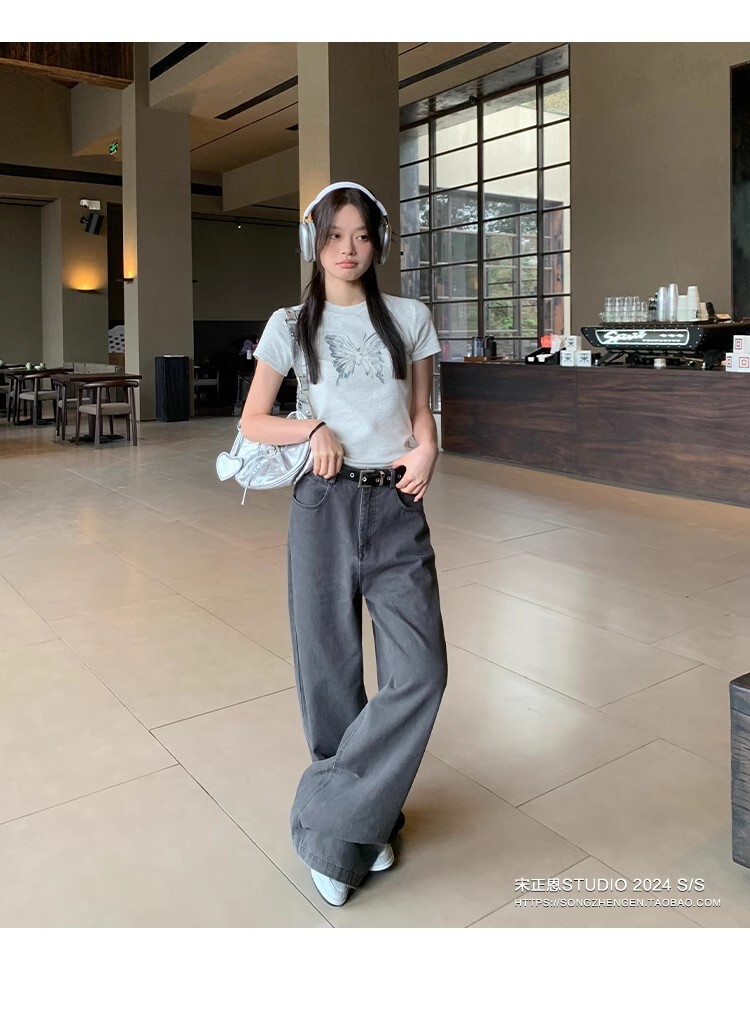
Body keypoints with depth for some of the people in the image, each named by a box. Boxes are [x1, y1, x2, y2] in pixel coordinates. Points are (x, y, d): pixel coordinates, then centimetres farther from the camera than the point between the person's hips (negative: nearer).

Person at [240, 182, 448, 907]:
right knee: (332, 672, 5)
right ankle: (365, 823, 27)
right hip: (326, 504, -1)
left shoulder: (409, 318, 8)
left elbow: (421, 411, 14)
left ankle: (330, 825, 9)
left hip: (398, 506, 1)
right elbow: (252, 422, 7)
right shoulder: (291, 325, 5)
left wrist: (426, 450, -8)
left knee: (420, 671, -9)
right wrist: (314, 429, -11)